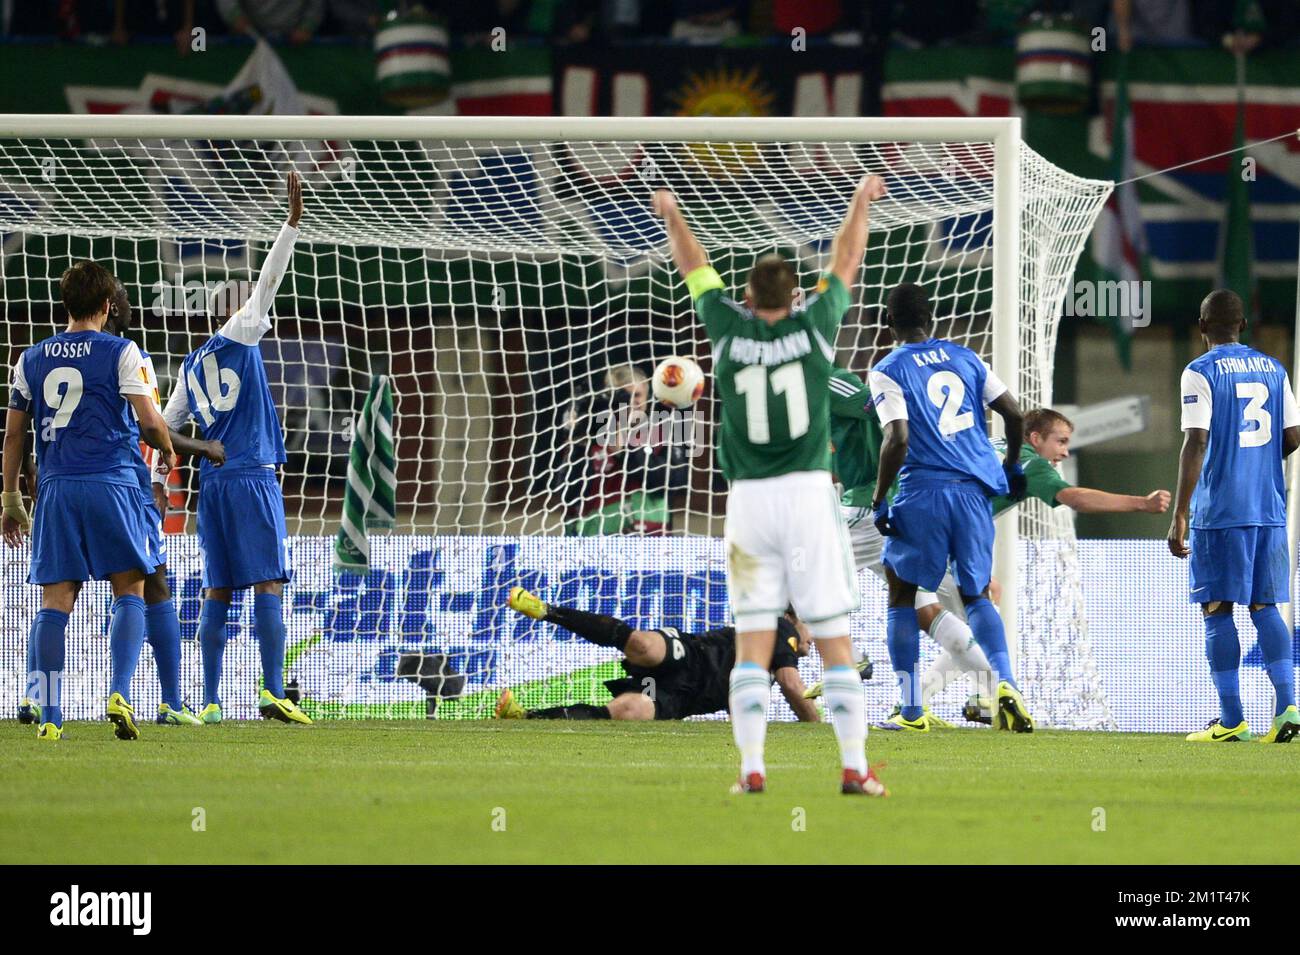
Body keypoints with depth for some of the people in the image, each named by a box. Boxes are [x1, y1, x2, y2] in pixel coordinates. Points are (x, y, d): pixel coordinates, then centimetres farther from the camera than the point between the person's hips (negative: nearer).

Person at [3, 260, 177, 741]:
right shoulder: (120, 353, -1)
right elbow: (148, 418, -7)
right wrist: (167, 450, 15)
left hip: (57, 487, 3)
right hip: (112, 484, -3)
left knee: (55, 601, 2)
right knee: (129, 592, 6)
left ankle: (49, 715, -4)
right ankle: (119, 693, -11)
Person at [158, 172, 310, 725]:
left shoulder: (191, 367, 18)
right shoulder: (239, 338, 1)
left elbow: (167, 427, 19)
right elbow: (267, 281, -5)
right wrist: (293, 222, -6)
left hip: (212, 482, 6)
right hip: (253, 477, -6)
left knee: (217, 593, 6)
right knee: (268, 586, -9)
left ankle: (210, 701, 2)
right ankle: (273, 692, -18)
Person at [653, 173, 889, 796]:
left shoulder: (729, 330, 0)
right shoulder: (813, 328, -1)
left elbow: (694, 269, 17)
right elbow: (845, 263, 15)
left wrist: (671, 216, 34)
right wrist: (861, 203, 31)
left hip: (748, 501, 1)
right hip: (809, 494, -1)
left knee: (752, 645, 2)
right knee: (835, 644, 0)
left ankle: (751, 767, -6)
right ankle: (854, 768, -5)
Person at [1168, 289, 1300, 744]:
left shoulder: (1201, 373, -6)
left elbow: (1195, 443, -13)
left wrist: (1179, 515, -13)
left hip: (1219, 513, -5)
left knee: (1217, 609, 1)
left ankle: (1231, 718, -1)